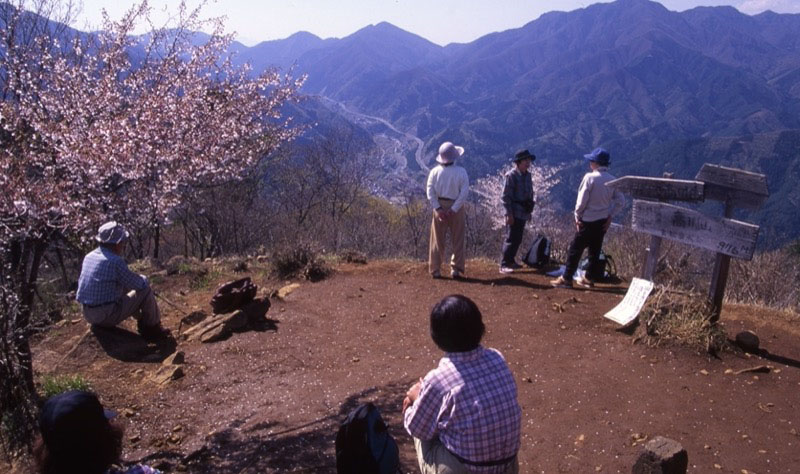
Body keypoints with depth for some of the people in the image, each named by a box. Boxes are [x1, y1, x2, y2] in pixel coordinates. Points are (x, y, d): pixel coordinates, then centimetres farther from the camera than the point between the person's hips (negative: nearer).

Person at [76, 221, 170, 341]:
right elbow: (139, 284, -14)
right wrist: (143, 278, 12)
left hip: (88, 315, 9)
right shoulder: (115, 261, -20)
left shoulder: (89, 256, 6)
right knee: (145, 290, -1)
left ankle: (142, 322, 31)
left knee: (123, 288, 27)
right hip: (108, 316, -9)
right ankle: (153, 328, 12)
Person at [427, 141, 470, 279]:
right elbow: (464, 192, -14)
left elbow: (430, 192, -8)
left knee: (437, 241, 9)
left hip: (440, 208, 2)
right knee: (457, 241, 9)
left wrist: (438, 208, -8)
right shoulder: (461, 172, -8)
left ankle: (435, 270, 11)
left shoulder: (435, 171, -4)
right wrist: (454, 209, -12)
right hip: (456, 207, -2)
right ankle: (456, 269, 9)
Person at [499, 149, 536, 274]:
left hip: (523, 213, 8)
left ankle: (510, 261, 24)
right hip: (514, 213, -8)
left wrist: (529, 211, 20)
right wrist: (509, 213, -18)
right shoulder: (511, 175, -12)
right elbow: (506, 196, -15)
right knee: (511, 239, -9)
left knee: (518, 239, 13)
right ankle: (504, 265, -6)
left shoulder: (527, 176, 13)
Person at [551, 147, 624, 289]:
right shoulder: (612, 180, 3)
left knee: (575, 249, 0)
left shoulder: (590, 177, -14)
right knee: (595, 250, 14)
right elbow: (620, 201, 3)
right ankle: (588, 279, 23)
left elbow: (582, 200, -15)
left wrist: (577, 216, -5)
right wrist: (610, 216, 7)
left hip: (588, 220, -6)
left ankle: (566, 279, 2)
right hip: (603, 221, 6)